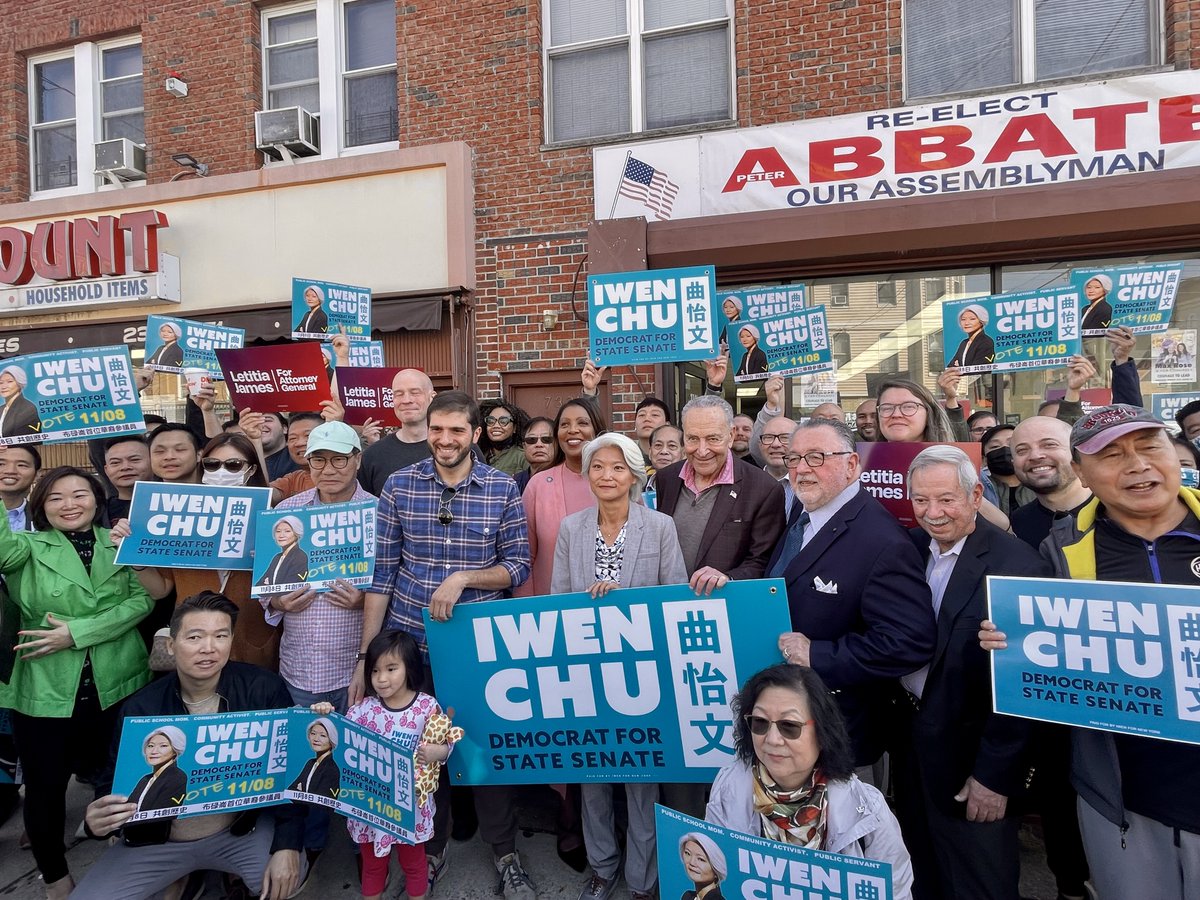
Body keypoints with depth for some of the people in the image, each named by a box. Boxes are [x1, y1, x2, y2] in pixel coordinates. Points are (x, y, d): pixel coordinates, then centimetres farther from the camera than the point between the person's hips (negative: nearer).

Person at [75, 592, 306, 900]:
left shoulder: (264, 690, -16)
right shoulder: (141, 708, -11)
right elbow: (113, 786, -3)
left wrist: (287, 845, -19)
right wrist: (97, 821, -26)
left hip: (244, 828, -2)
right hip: (157, 839, 2)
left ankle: (238, 874, 9)